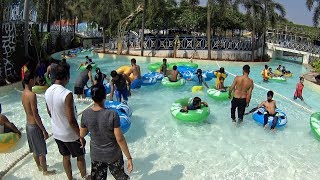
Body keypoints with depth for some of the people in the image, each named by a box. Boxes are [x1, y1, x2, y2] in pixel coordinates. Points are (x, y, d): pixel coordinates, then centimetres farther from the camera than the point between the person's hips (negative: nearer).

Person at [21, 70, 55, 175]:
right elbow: (36, 115, -25)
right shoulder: (32, 95, -26)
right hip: (35, 126, -9)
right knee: (42, 151, 9)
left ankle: (39, 166, 42)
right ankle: (45, 171, 25)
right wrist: (44, 130, -18)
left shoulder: (23, 93, 2)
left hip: (28, 124, 9)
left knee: (35, 149, 24)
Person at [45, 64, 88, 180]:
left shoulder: (48, 92, -5)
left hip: (57, 133, 7)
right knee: (80, 156, 18)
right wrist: (81, 136, -18)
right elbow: (71, 120, -28)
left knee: (66, 157, 24)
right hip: (70, 134, -6)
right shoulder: (67, 94, -29)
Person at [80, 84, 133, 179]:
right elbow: (120, 139, -22)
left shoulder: (86, 114, -15)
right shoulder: (112, 114, -26)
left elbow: (82, 134, -1)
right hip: (113, 155, -3)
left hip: (96, 155, 3)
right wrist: (129, 158, -13)